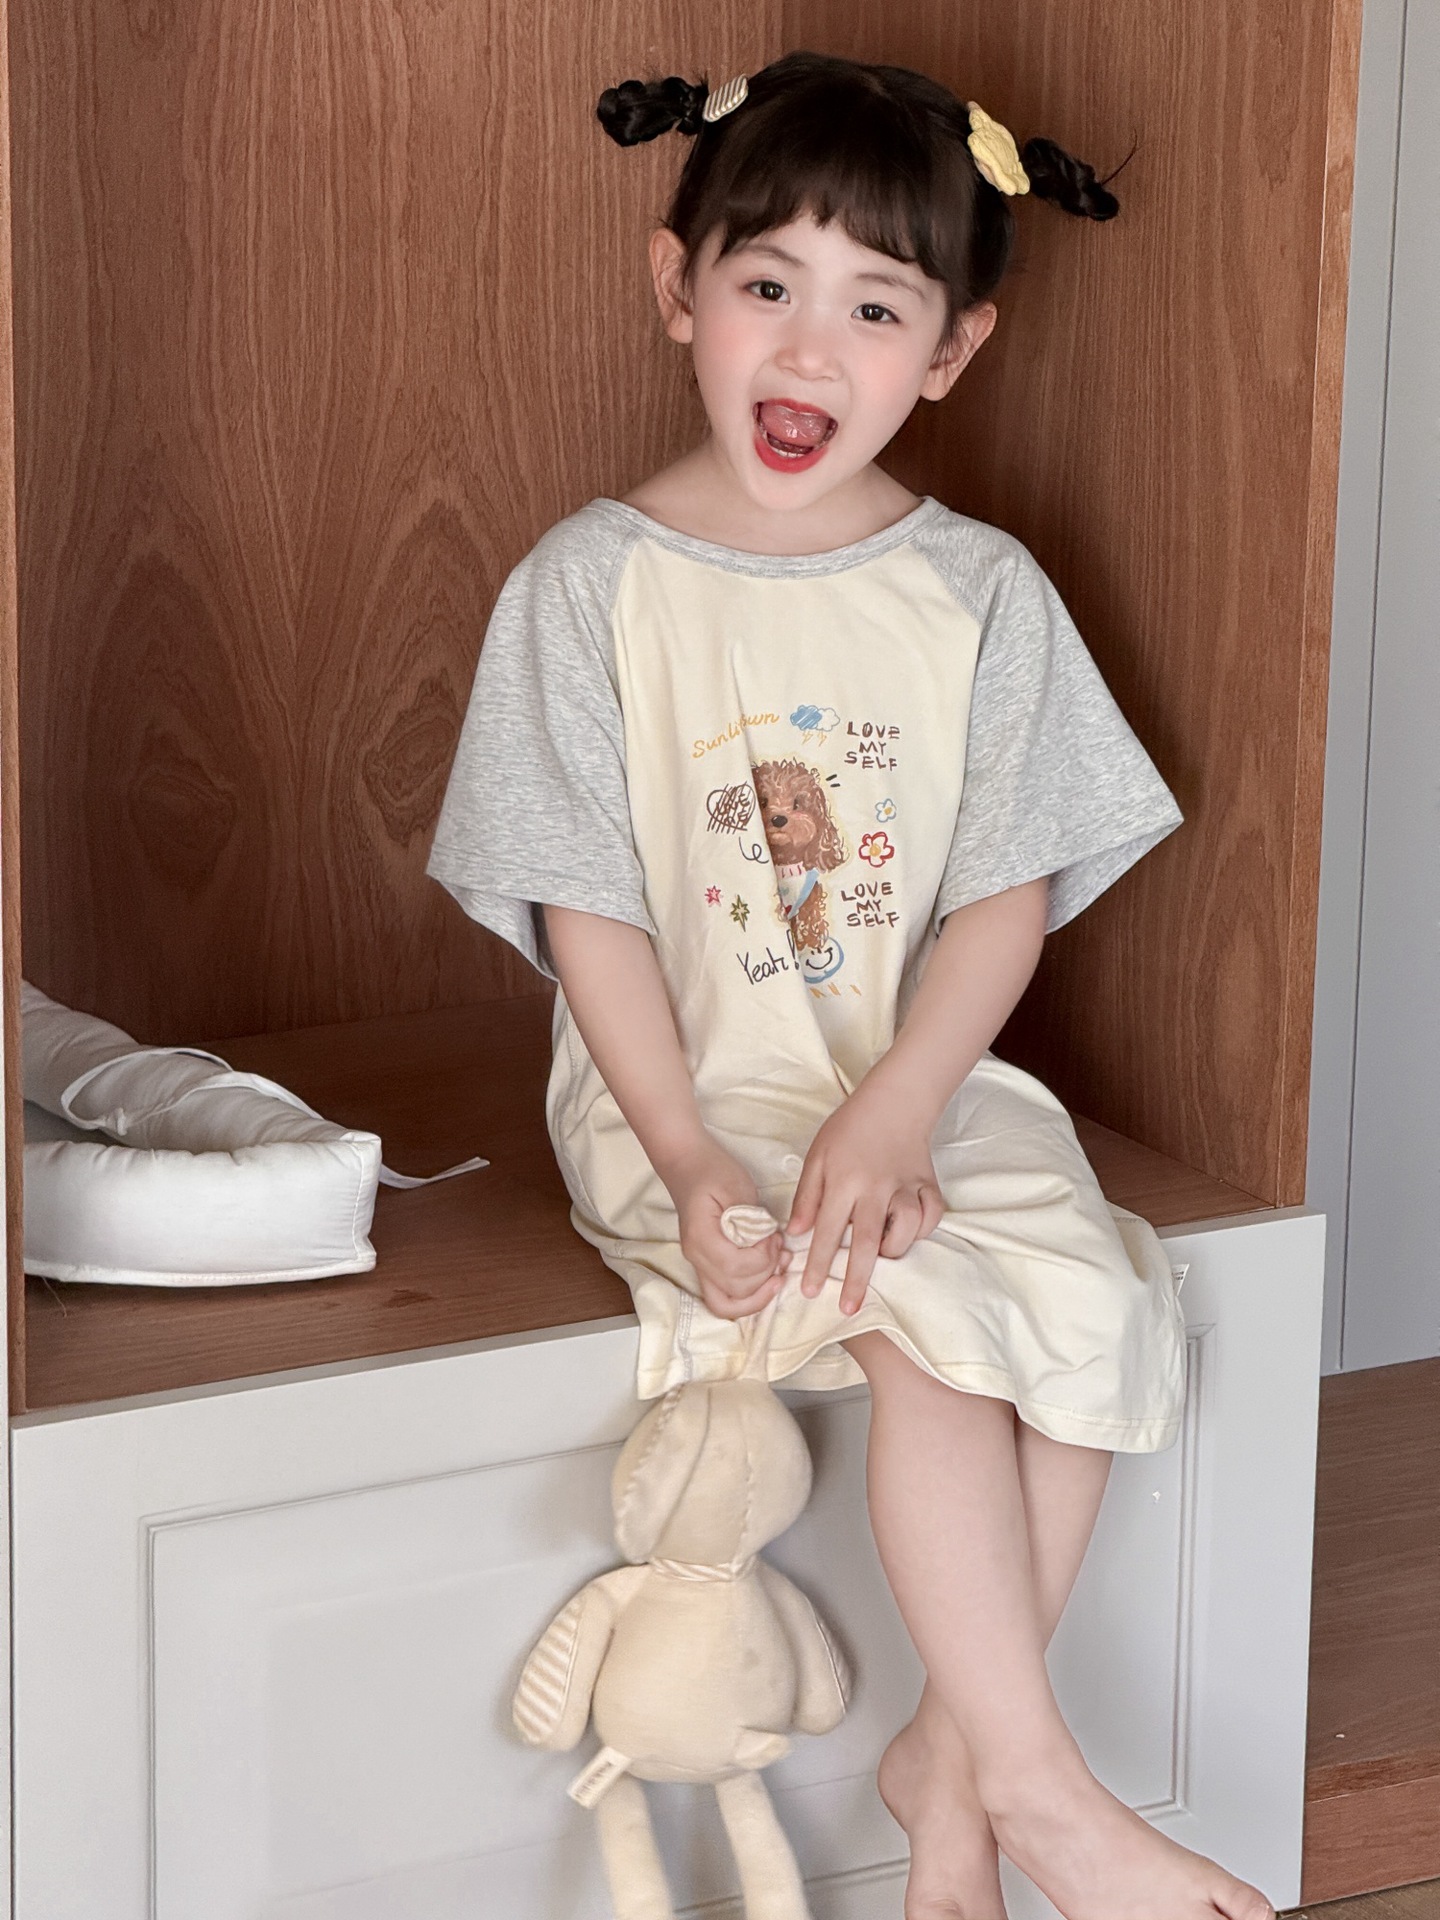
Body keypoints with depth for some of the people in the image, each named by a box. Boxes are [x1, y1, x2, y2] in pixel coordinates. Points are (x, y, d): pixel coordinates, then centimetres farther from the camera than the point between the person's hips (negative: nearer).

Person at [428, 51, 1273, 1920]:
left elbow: (1007, 893, -1)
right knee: (933, 1311, -27)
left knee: (1088, 1289, -21)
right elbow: (585, 907, -6)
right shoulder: (594, 585, -5)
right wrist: (689, 1158, -17)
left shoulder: (981, 593, 2)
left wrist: (892, 1112, -16)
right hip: (688, 1085, -3)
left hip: (925, 1072, 4)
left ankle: (950, 1757, -5)